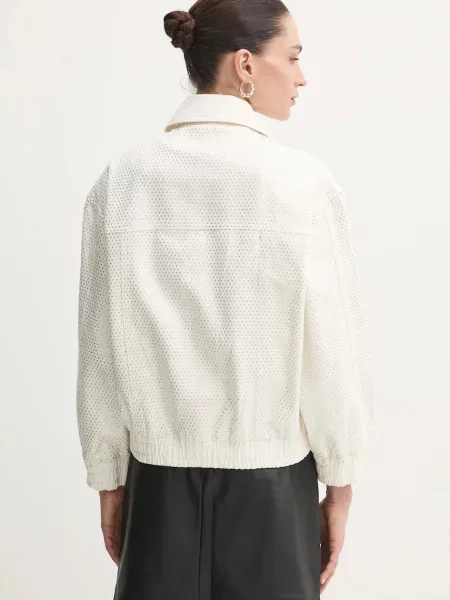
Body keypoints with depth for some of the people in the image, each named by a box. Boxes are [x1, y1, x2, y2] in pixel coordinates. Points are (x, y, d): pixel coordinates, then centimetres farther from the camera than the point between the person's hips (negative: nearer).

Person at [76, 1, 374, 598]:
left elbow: (100, 346, -2)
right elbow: (333, 346, -11)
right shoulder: (302, 181, -14)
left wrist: (109, 479, 9)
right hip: (270, 482, -2)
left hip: (160, 480, 3)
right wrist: (340, 485, 2)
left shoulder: (120, 180, -5)